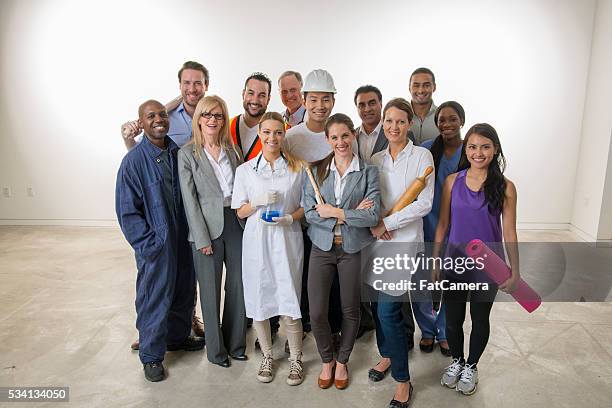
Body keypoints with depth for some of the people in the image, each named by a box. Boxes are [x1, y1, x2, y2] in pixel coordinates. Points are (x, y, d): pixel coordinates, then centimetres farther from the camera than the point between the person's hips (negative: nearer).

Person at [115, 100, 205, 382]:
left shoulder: (177, 153, 2)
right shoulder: (134, 160, -14)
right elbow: (127, 211, -12)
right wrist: (148, 244, -15)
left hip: (183, 239, 6)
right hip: (156, 245, -5)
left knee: (184, 292, 19)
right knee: (154, 299, 7)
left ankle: (178, 336, 42)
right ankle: (151, 355, 26)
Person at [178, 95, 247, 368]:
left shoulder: (232, 151, 8)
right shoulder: (187, 153, -4)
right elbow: (190, 199, -7)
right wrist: (202, 238, -11)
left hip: (236, 224, 4)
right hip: (207, 227, -4)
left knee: (239, 286, 11)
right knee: (211, 291, 8)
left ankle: (236, 343, 29)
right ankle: (216, 349, 26)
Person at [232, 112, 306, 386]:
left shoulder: (297, 167, 4)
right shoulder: (245, 170, 5)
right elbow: (240, 212, 7)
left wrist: (290, 217, -11)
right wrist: (257, 203, -13)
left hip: (287, 240, -1)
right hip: (257, 241, 1)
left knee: (289, 301, -2)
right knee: (258, 299, 7)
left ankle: (295, 358, 20)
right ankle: (267, 356, 28)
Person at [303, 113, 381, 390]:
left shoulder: (368, 172, -2)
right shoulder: (316, 170, 2)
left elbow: (373, 215, -13)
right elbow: (309, 212, -8)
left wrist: (334, 212, -14)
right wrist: (351, 214, -15)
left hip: (353, 249, -1)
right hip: (322, 247, 1)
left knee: (350, 310, 11)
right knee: (317, 313, 1)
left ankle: (342, 361, 36)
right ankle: (327, 361, 29)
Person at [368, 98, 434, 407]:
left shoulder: (422, 156, -4)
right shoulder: (376, 160, 10)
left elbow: (424, 204, -11)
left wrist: (386, 223, -13)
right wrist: (373, 223, -6)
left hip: (403, 241, -5)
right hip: (378, 241, 5)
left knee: (388, 309, -8)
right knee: (377, 304, 12)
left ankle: (402, 380, 8)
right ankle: (387, 355, 37)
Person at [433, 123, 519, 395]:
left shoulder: (505, 187, -9)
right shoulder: (452, 181, -5)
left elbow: (509, 232, -5)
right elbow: (443, 224, 1)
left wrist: (515, 272, -3)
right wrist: (435, 261, 3)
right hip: (455, 261, 1)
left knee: (480, 318, 16)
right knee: (452, 318, 12)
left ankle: (471, 366, 39)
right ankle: (456, 361, 39)